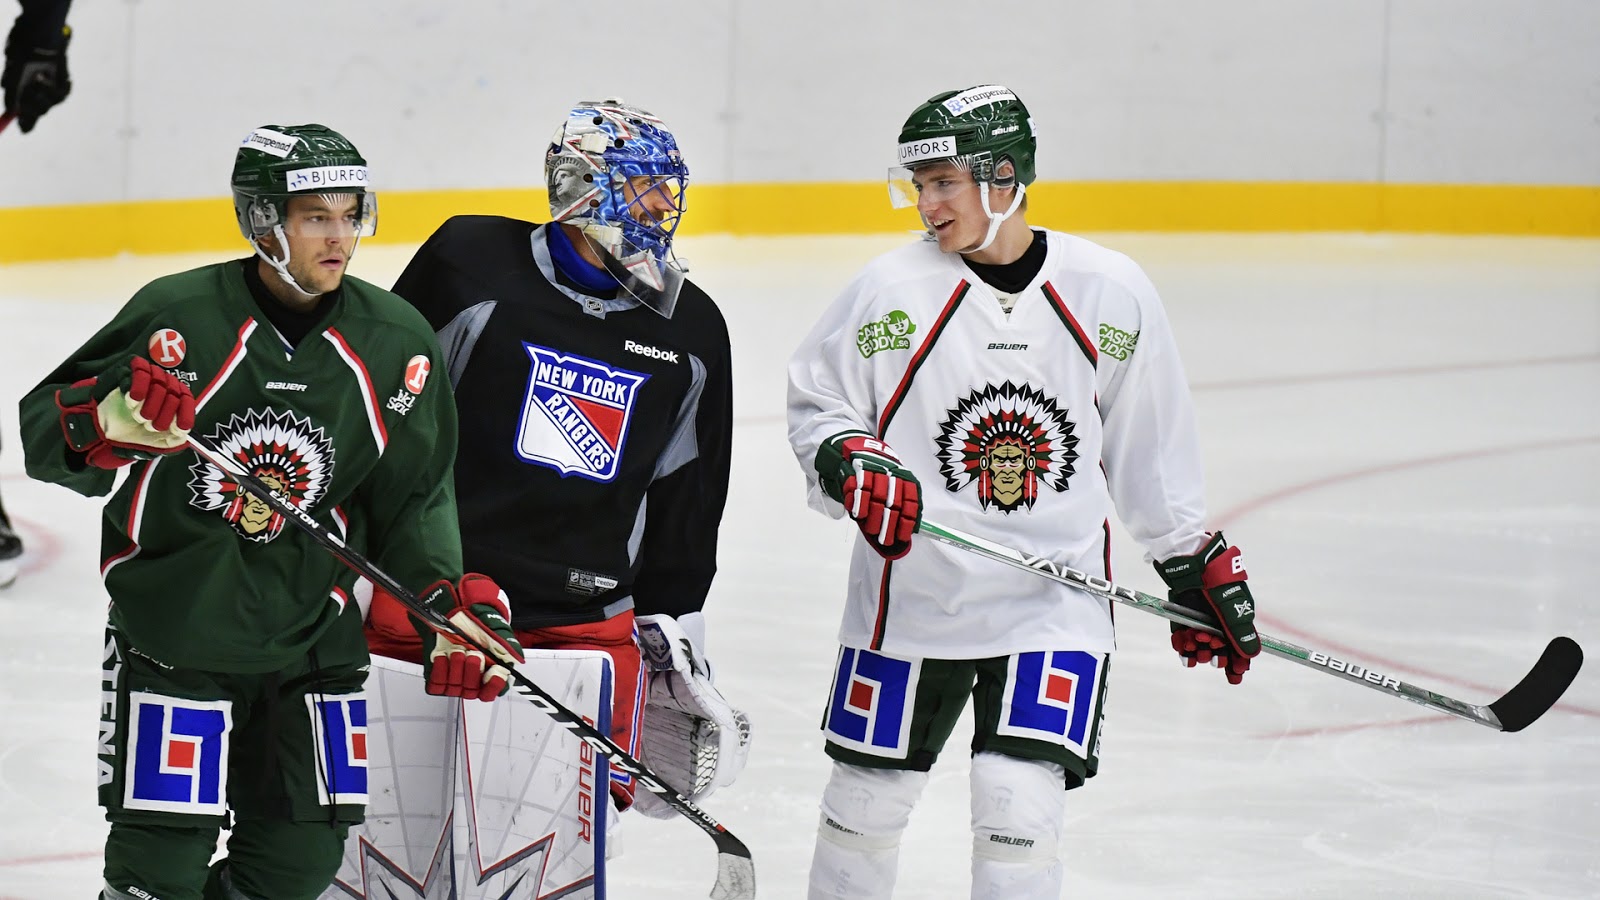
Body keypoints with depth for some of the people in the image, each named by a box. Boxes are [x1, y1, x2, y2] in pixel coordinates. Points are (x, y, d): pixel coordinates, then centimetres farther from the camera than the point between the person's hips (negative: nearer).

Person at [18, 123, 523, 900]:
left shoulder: (396, 341, -1)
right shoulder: (178, 314, -12)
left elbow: (412, 495, 7)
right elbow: (45, 434, -9)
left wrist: (449, 597, -9)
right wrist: (111, 423, -31)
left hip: (314, 640, 4)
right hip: (174, 627, -4)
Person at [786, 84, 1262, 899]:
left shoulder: (1111, 294, -3)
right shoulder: (890, 289, -6)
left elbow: (1149, 446, 8)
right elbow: (816, 404, 5)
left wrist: (1196, 566, 11)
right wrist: (851, 464, -16)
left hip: (1053, 605, -1)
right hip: (910, 596, 1)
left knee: (1019, 807, -12)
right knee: (869, 799, 10)